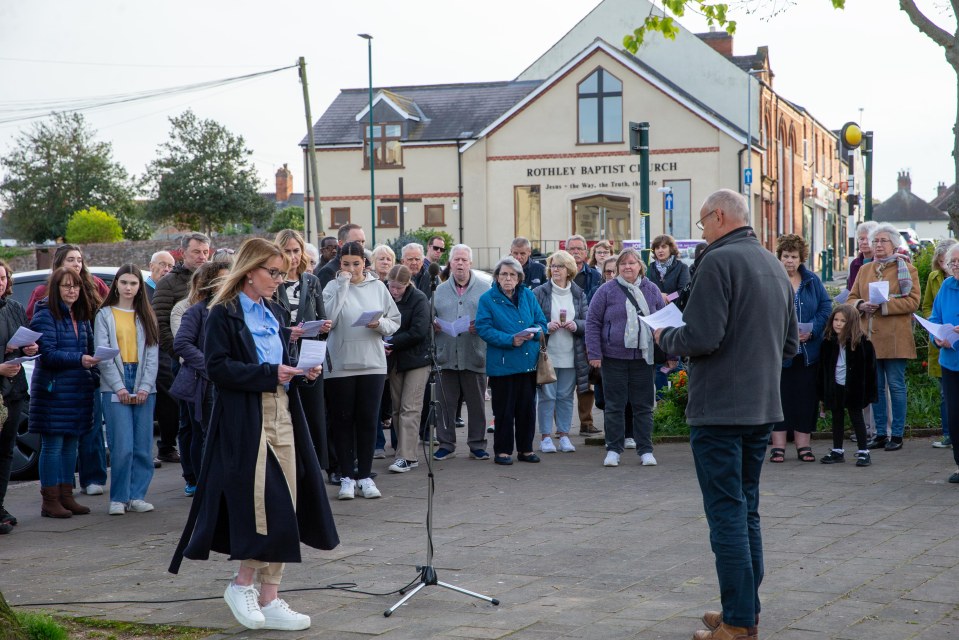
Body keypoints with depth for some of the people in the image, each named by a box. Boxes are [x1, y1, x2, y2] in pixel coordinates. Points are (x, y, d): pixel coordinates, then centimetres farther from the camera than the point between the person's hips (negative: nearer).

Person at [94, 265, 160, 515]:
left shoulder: (146, 316, 14)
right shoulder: (105, 315, 6)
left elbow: (152, 353, 8)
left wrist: (145, 387, -5)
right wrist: (119, 387, -11)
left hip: (144, 388, 3)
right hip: (114, 388, -3)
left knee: (143, 446, 0)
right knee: (122, 446, -10)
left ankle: (137, 496, 7)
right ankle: (118, 499, -2)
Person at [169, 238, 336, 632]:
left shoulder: (274, 313, 17)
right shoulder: (224, 314, -5)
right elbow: (218, 367, -14)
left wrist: (301, 374, 4)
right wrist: (270, 374, -19)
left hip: (281, 416, 7)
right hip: (245, 419, -7)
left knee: (283, 509, 5)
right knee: (266, 506, -11)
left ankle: (268, 599, 11)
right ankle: (243, 584, 9)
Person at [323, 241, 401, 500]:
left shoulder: (377, 287, 6)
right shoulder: (333, 287, -1)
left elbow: (395, 321, 8)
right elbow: (328, 319, -17)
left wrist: (380, 324, -14)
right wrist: (343, 285, -16)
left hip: (372, 363, 2)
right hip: (340, 364, -2)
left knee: (368, 420, 5)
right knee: (342, 420, 4)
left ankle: (365, 475, 14)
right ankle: (347, 477, 12)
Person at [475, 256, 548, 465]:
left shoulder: (528, 296, 8)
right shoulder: (487, 299, -4)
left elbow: (541, 322, 8)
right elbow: (484, 328, -13)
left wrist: (532, 334, -14)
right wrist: (510, 340, -22)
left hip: (528, 361, 4)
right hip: (502, 363, -4)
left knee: (527, 407, 9)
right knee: (504, 409, 1)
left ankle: (525, 449, 20)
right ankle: (502, 450, 11)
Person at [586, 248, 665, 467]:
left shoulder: (651, 290, 7)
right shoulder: (607, 291, -1)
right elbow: (593, 322, -2)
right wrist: (594, 353, -7)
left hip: (643, 357, 2)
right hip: (614, 357, -2)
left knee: (643, 406, 7)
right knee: (615, 405, 5)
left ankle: (645, 450, 14)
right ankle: (613, 449, 13)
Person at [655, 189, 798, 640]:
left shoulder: (718, 261, -14)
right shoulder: (774, 266, 13)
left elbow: (701, 337, -21)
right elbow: (790, 344, 18)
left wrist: (666, 337, -3)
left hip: (719, 411, -8)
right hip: (762, 408, 8)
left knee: (727, 513, -4)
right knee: (746, 510, 16)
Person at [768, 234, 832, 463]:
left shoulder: (812, 281, 7)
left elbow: (826, 307, 4)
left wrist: (812, 330, -11)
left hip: (808, 350, 3)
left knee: (805, 397, 6)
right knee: (779, 397, 0)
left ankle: (803, 445, 13)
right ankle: (778, 445, 7)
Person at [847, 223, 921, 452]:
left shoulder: (907, 268, 1)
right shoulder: (864, 270, 16)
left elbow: (913, 301, -9)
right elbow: (851, 298, 16)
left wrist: (883, 305, -17)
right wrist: (861, 305, -7)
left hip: (894, 338, -5)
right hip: (869, 338, 5)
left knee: (896, 386, -1)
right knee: (875, 387, 7)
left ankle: (897, 435, 5)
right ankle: (880, 434, 14)